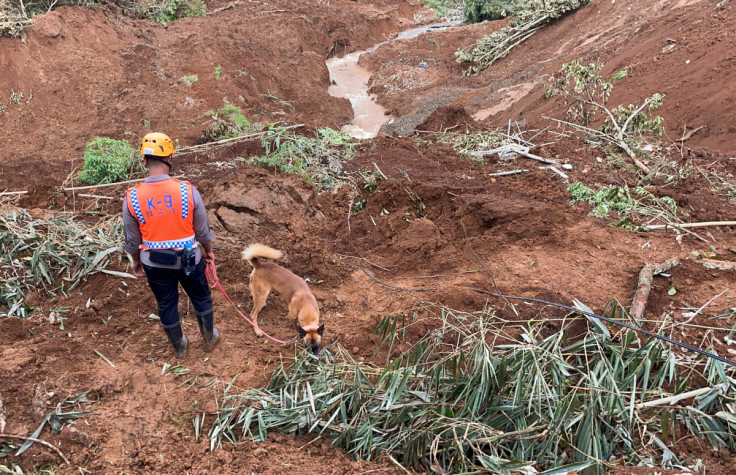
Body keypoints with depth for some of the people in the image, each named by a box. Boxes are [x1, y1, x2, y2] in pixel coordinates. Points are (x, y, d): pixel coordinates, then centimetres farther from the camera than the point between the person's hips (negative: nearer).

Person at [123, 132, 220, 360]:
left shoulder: (132, 198, -15)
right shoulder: (187, 191, -19)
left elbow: (132, 239, -3)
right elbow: (202, 230, -8)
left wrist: (136, 261, 16)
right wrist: (208, 251, 11)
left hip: (155, 262, 1)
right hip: (188, 258, -1)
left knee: (166, 305, 21)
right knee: (201, 298, 23)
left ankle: (179, 347, 40)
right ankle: (209, 339, 42)